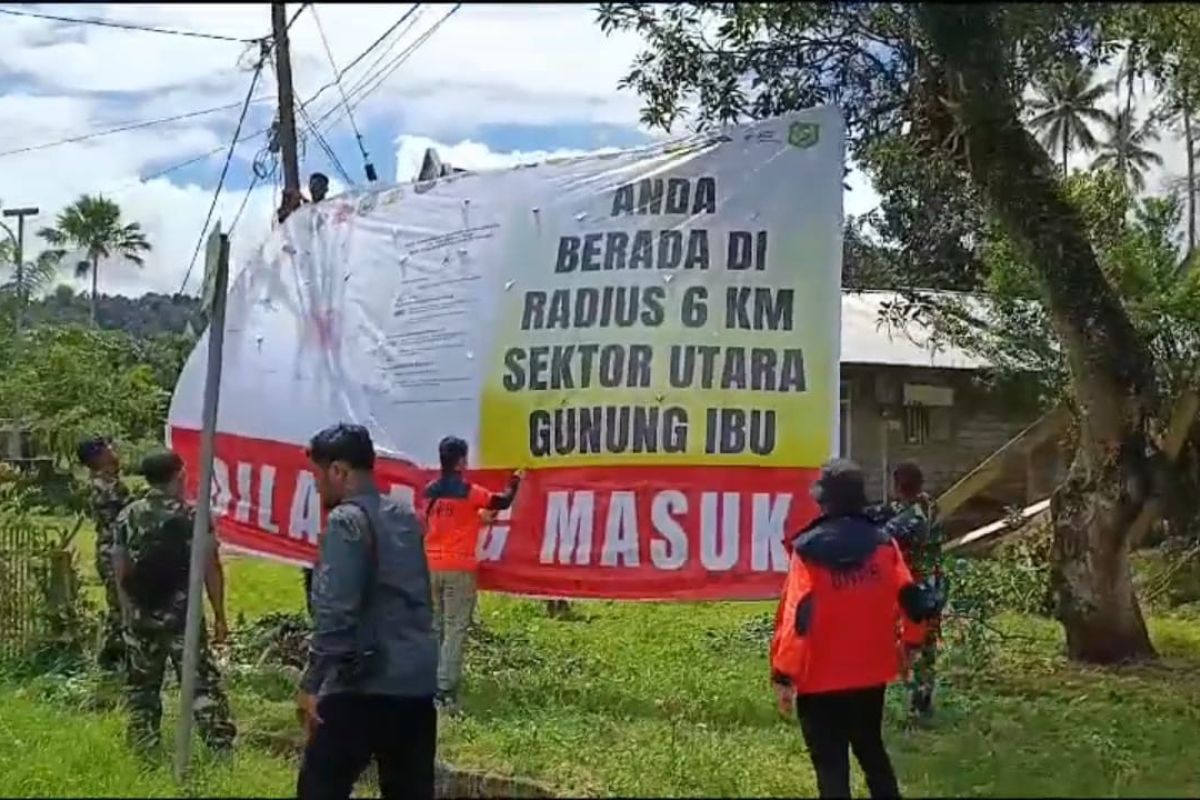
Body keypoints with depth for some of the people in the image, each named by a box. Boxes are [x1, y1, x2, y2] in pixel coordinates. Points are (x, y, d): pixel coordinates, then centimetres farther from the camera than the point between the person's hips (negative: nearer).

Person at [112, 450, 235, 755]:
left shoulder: (127, 517, 2)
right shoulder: (193, 516, -8)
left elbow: (120, 571, 7)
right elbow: (210, 570, -8)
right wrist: (219, 616, 0)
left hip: (140, 617, 3)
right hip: (183, 616, -3)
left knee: (143, 687, 15)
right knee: (203, 684, 0)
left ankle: (144, 751, 18)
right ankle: (221, 747, -4)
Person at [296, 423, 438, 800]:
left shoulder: (347, 521, -10)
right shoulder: (407, 518, 14)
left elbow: (335, 611, -17)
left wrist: (311, 684, -15)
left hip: (364, 685, -8)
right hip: (417, 683, 8)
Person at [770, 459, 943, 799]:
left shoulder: (808, 550, -14)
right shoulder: (883, 544, -3)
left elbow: (796, 617, -17)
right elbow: (909, 600, 1)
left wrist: (783, 675, -12)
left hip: (821, 679, -4)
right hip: (871, 674, 4)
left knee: (830, 764, 3)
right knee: (872, 751, 22)